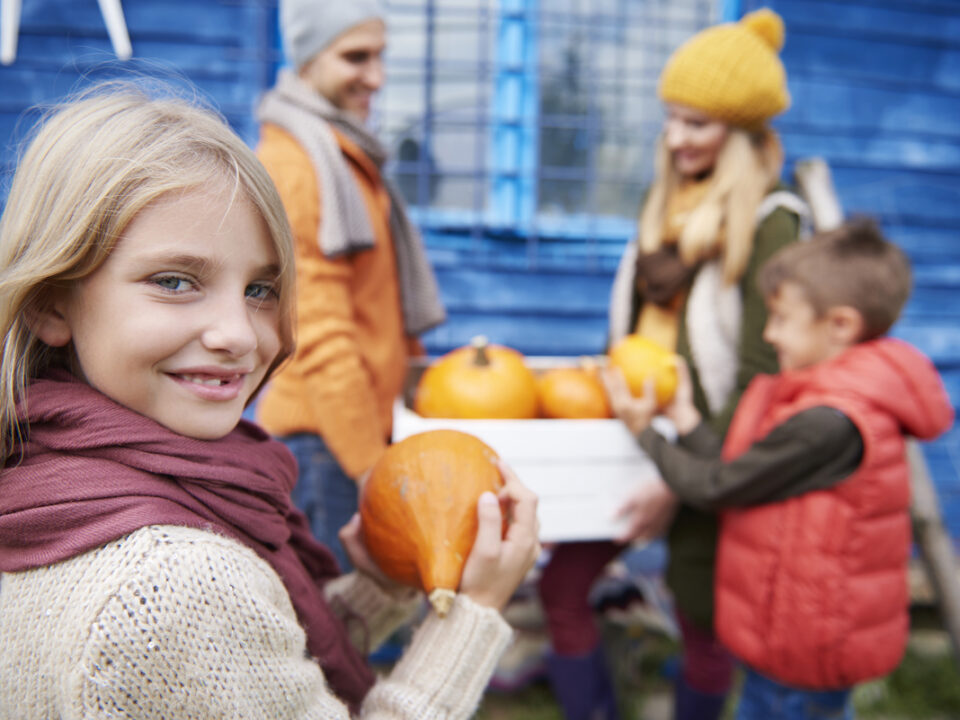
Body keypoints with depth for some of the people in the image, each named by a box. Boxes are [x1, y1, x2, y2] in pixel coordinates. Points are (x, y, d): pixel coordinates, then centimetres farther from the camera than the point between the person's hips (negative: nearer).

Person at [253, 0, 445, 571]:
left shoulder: (348, 154, 17)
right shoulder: (292, 163, -15)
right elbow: (319, 338, -21)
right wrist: (370, 463, -19)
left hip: (363, 425, 9)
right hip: (322, 439, -9)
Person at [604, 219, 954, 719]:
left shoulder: (829, 424, -28)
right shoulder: (833, 401, 5)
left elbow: (716, 488, -19)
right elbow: (736, 476, 3)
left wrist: (646, 433, -6)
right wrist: (685, 419, 3)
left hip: (803, 646, -9)